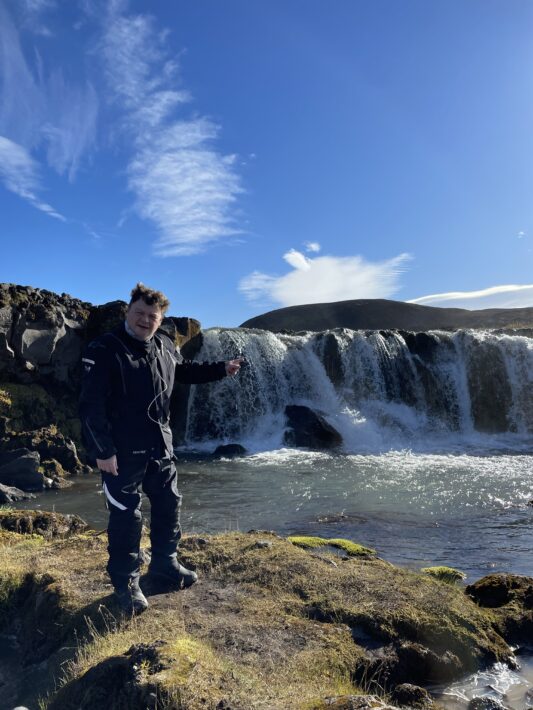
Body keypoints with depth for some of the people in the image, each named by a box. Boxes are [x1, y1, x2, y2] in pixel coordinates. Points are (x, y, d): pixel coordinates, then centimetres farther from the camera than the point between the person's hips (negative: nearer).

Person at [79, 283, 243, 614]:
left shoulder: (164, 345, 4)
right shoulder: (104, 350, -17)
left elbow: (185, 370, 25)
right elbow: (91, 405, -18)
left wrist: (221, 369, 17)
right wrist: (102, 450, -20)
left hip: (160, 446, 7)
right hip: (123, 450, -7)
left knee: (169, 504, 18)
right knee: (126, 516, 4)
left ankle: (165, 562, 40)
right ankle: (126, 582, 24)